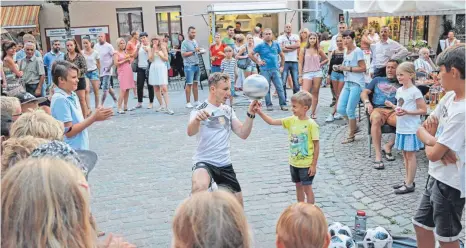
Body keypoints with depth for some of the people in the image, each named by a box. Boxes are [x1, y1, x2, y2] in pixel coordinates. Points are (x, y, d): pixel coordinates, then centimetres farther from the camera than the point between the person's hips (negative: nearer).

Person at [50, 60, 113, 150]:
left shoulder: (72, 95, 7)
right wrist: (93, 118, -19)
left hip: (80, 149, 9)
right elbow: (69, 131, -20)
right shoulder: (60, 99, -19)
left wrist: (95, 116, 1)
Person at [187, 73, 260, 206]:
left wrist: (251, 114, -13)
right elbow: (190, 132, -29)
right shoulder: (200, 110, -9)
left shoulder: (228, 110, 10)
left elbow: (243, 134, 1)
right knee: (199, 188, -39)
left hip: (225, 165, 6)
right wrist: (197, 119, -52)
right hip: (204, 163, -6)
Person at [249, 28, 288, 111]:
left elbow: (282, 55, 20)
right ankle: (269, 105, 13)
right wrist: (258, 62, 0)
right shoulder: (261, 46, 1)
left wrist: (282, 66, 13)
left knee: (280, 88, -2)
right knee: (266, 89, 3)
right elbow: (250, 54, 4)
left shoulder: (276, 44, 10)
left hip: (275, 69, 2)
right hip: (265, 70, -2)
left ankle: (283, 105, 4)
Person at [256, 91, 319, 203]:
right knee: (298, 186, 19)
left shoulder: (311, 124, -18)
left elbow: (316, 145, -14)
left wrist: (314, 165, -13)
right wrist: (259, 112, -17)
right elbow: (272, 122, -4)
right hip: (294, 163, 6)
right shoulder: (291, 120, -2)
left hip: (306, 164, -6)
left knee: (307, 188, 4)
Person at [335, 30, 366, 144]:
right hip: (347, 83, 8)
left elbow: (363, 68, -12)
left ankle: (351, 136, 10)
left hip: (356, 84, -8)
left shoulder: (357, 51, -9)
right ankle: (354, 127, 26)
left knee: (349, 110, -5)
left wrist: (348, 68, -16)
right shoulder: (346, 52, 14)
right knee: (340, 109, 4)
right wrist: (341, 68, 5)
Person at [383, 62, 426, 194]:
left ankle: (409, 184, 8)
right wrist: (392, 106, 0)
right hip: (401, 128, 8)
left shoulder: (415, 92, -15)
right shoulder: (399, 90, 8)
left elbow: (423, 110, -15)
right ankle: (408, 180, 26)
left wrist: (406, 112, -24)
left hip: (411, 129, -8)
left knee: (410, 155, 0)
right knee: (405, 155, 15)